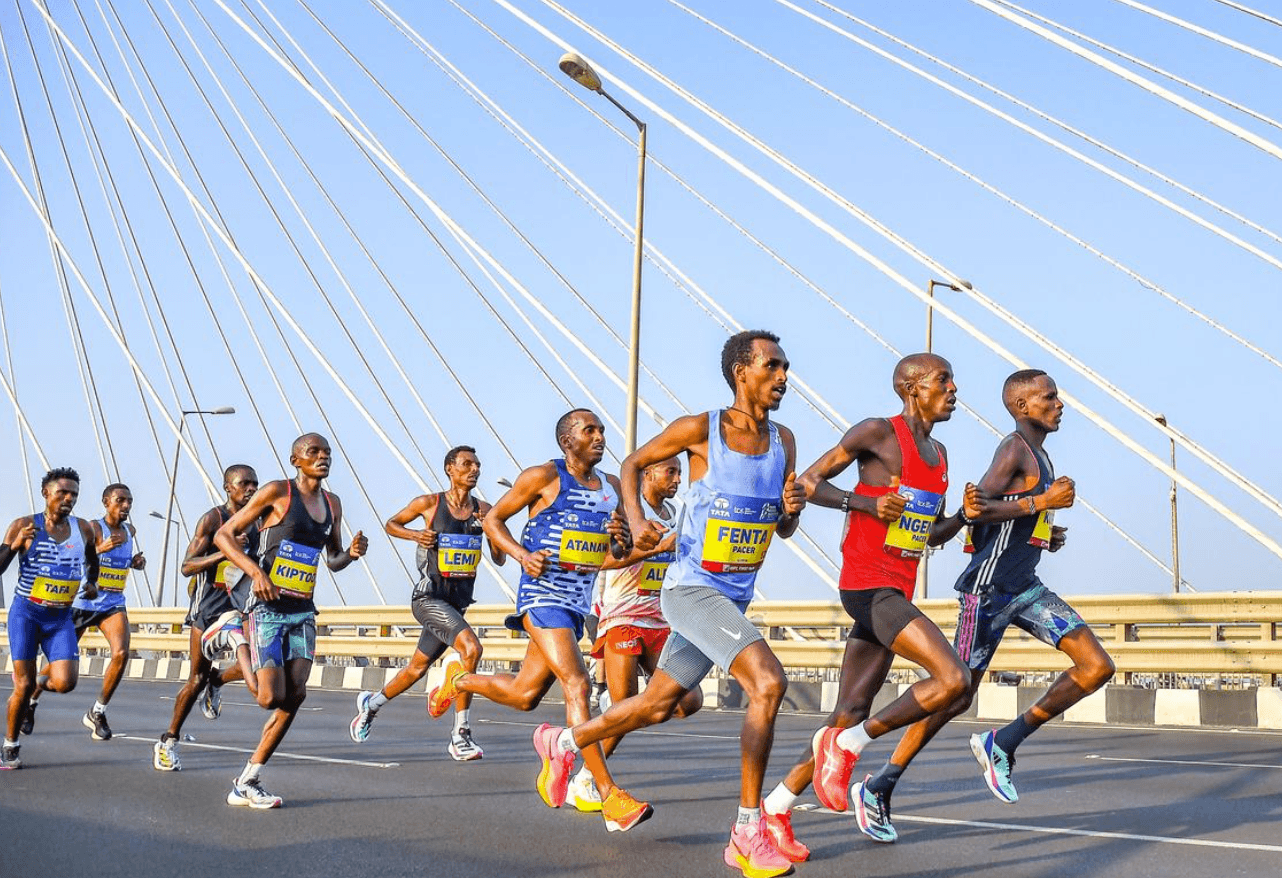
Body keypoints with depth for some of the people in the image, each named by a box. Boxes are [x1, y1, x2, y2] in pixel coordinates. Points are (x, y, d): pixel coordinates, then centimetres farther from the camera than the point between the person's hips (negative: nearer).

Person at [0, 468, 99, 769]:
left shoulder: (83, 529, 5)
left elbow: (92, 561, 26)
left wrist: (91, 583, 9)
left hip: (61, 617, 3)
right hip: (26, 612, -3)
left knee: (65, 683, -14)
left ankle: (41, 681, 22)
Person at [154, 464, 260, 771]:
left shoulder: (254, 524, 9)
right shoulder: (212, 519, -10)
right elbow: (187, 567, -17)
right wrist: (225, 551, -28)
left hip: (239, 604, 5)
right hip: (208, 604, -5)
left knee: (251, 664, -18)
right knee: (197, 678, 3)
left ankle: (217, 680, 16)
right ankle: (168, 742, 20)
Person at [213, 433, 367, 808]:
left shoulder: (332, 503, 12)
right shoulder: (277, 492, -7)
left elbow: (333, 561, 24)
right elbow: (224, 535, -6)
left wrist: (352, 553, 0)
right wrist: (255, 571, -20)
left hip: (303, 611, 6)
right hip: (267, 608, -6)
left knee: (295, 695, -6)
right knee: (272, 696, -16)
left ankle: (246, 783, 4)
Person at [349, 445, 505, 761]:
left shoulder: (483, 509, 5)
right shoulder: (429, 503, -6)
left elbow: (500, 559, 7)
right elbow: (391, 524, 10)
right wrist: (415, 534, -9)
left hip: (458, 602, 6)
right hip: (428, 598, -6)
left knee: (417, 668, 18)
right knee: (471, 648, -27)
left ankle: (370, 703, 46)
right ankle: (460, 737, -19)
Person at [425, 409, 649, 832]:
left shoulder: (612, 487, 12)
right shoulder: (544, 477, -6)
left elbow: (612, 557, 18)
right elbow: (493, 519, 1)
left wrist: (620, 542, -6)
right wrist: (523, 555, -15)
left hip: (578, 604, 7)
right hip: (542, 596, -7)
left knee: (524, 695, 14)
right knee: (577, 685, -19)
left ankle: (459, 679, 43)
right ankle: (610, 798, -22)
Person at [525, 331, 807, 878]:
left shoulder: (783, 441, 4)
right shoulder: (700, 429, -11)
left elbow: (783, 531, 13)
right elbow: (633, 464, 4)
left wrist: (792, 509, -10)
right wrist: (636, 520, -12)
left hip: (735, 598, 7)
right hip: (691, 588, -7)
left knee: (658, 705, 18)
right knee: (768, 683, -24)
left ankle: (562, 744, 43)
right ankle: (748, 833, -16)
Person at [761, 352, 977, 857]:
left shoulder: (938, 453, 18)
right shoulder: (877, 433, -6)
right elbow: (808, 482, -5)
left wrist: (963, 516, 5)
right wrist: (866, 502, -17)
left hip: (898, 591, 8)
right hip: (867, 584, -8)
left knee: (852, 713, 7)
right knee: (952, 678, -20)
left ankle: (775, 810, 15)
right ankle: (848, 745, -6)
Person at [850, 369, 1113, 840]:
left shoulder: (1038, 456, 17)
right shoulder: (1015, 450, -12)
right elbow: (974, 510, -25)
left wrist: (1044, 533, 11)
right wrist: (1042, 502, -20)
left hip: (1025, 588, 9)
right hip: (989, 588, -9)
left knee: (1098, 666, -3)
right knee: (958, 694, -4)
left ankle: (1001, 744, 4)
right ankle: (879, 786, 9)